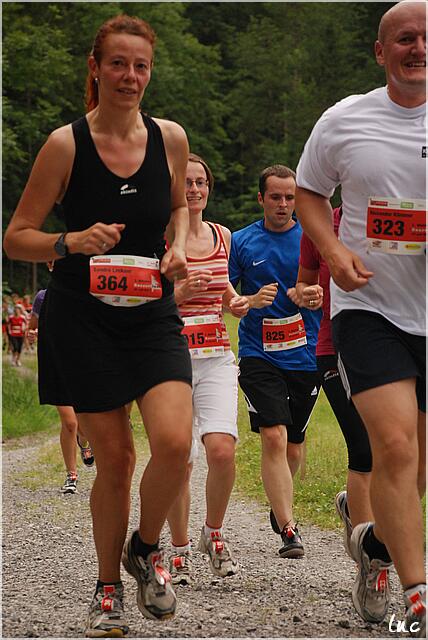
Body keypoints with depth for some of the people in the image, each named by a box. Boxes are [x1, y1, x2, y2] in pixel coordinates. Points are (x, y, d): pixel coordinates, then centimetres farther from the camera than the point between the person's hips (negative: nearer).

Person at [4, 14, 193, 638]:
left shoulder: (170, 138, 2)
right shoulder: (66, 144, -7)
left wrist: (178, 246, 2)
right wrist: (72, 242, -22)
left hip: (153, 315, 2)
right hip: (83, 321, -2)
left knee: (174, 441, -17)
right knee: (114, 457, 0)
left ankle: (145, 549, 12)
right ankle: (108, 587, 23)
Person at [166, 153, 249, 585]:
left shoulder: (222, 236, 11)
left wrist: (235, 302, 7)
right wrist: (180, 292, -19)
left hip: (216, 359, 3)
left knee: (222, 449, -16)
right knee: (178, 464, -2)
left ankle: (214, 534, 8)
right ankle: (180, 550, 18)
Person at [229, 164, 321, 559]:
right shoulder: (241, 242, 4)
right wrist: (252, 300, -14)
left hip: (306, 357, 2)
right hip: (259, 357, -2)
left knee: (293, 446, 11)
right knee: (274, 438, -16)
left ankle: (279, 505, 40)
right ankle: (289, 530, -16)